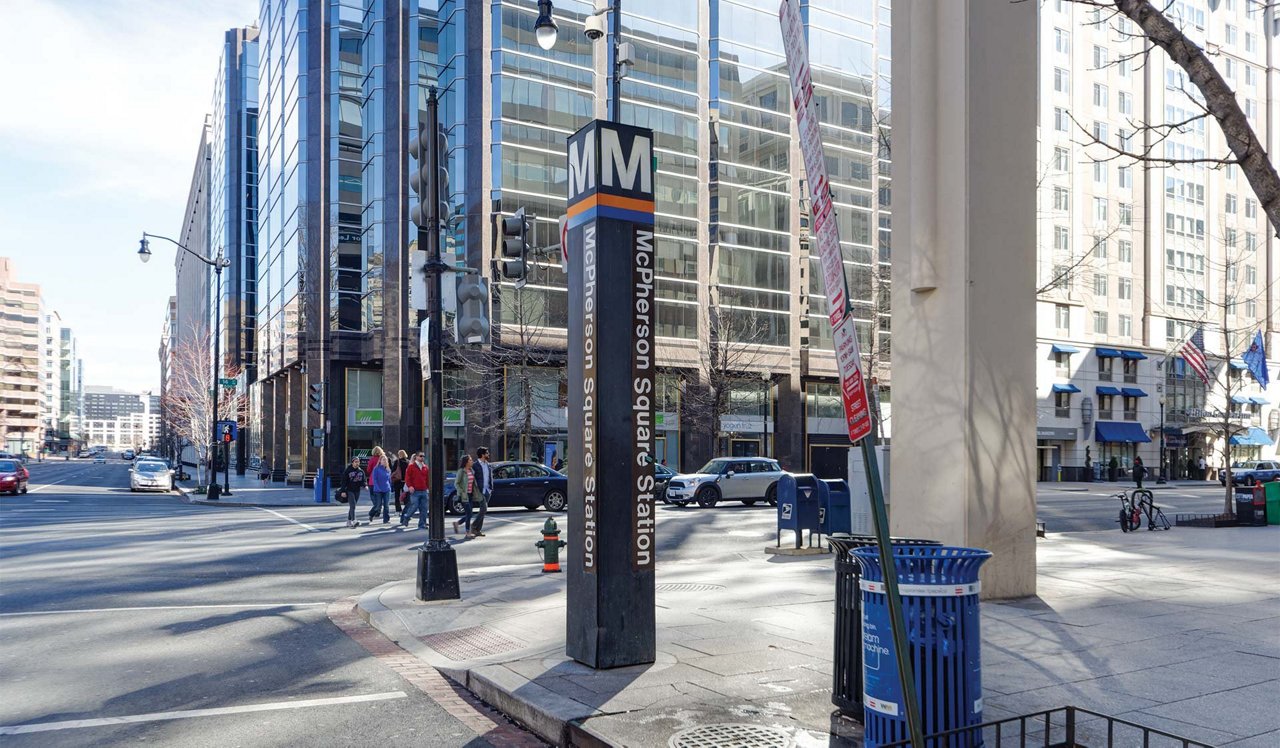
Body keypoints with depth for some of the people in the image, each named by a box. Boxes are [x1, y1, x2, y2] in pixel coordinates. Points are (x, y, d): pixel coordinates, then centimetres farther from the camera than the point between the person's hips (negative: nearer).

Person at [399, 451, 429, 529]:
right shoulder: (411, 466, -1)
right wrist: (410, 486, -15)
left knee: (424, 508, 2)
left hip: (423, 491, 5)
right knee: (414, 507, -9)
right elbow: (407, 477, -4)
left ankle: (422, 524, 8)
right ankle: (406, 519, 16)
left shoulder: (425, 467, 13)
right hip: (415, 491, -5)